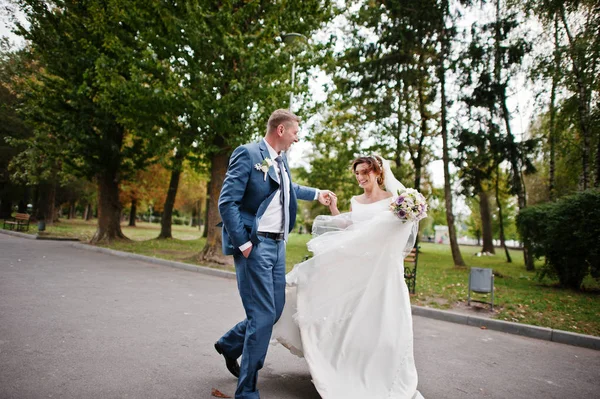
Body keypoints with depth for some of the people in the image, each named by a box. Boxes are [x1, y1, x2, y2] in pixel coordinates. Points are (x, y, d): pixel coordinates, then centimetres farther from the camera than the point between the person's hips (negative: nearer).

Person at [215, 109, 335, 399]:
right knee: (263, 316, -6)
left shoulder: (282, 160, 15)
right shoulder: (248, 154, -10)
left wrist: (316, 194, 38)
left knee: (275, 310, 15)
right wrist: (243, 243, -18)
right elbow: (226, 202, -16)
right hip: (255, 246, -9)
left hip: (278, 245, 9)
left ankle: (229, 345, 40)